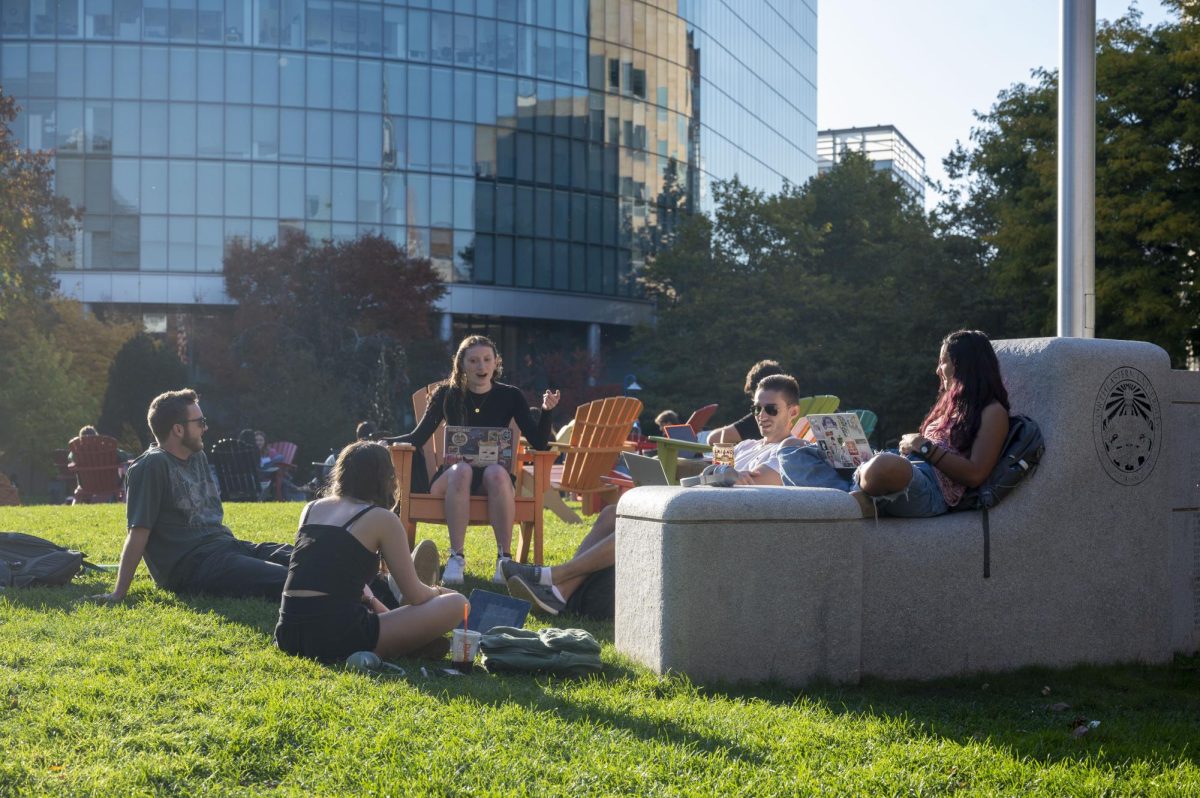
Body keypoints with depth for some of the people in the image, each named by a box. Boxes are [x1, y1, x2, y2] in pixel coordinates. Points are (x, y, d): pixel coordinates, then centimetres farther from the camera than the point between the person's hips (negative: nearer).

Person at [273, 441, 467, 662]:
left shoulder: (311, 509, 17)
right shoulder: (382, 519, 0)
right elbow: (414, 596, 6)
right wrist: (436, 592, 27)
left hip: (288, 635, 7)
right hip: (339, 639, -7)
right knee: (456, 605, -2)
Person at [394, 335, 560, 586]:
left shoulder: (510, 396, 6)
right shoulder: (447, 395, 5)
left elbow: (538, 443, -1)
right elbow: (418, 438, -1)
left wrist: (546, 411, -19)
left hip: (493, 479, 0)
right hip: (452, 477, 0)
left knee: (497, 473, -36)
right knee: (462, 471, -36)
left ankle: (504, 558, -35)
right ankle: (455, 558, -37)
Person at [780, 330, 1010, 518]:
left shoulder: (992, 412, 6)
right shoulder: (951, 403, 33)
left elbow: (975, 475, -7)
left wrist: (925, 447, -5)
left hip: (934, 488, -10)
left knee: (884, 466, -49)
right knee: (793, 446, 3)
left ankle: (855, 497, -15)